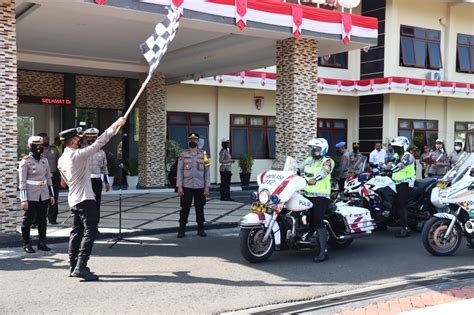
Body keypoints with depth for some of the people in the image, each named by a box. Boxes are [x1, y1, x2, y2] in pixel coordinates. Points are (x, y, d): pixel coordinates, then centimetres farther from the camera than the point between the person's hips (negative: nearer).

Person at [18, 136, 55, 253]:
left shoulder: (44, 160, 9)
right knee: (28, 220, 4)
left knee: (42, 220, 10)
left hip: (44, 195, 5)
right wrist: (24, 200, -13)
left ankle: (42, 243, 20)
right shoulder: (25, 162, -8)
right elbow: (22, 182, -9)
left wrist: (51, 195, 11)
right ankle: (26, 244, 14)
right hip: (31, 196, -5)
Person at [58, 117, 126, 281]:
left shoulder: (61, 159, 8)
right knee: (90, 232, -10)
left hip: (73, 200, 9)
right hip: (85, 199, -9)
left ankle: (73, 266, 18)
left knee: (76, 232, 14)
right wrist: (116, 124, -12)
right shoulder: (78, 155, -16)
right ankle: (81, 267, -17)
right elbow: (99, 142, -17)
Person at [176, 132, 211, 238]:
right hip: (186, 186, -1)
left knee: (200, 208, 8)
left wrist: (207, 186, -2)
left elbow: (207, 171, 5)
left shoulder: (203, 154, 6)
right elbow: (179, 171, 1)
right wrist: (179, 186, -6)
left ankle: (201, 229, 18)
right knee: (185, 208, 1)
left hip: (200, 187, 1)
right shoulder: (183, 154, 4)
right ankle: (182, 230, 8)